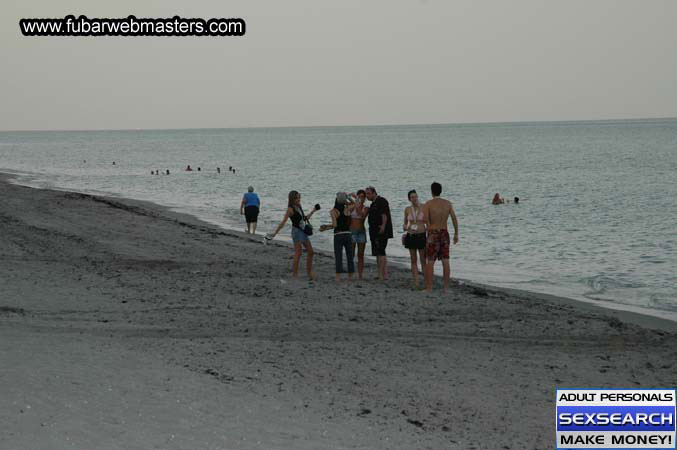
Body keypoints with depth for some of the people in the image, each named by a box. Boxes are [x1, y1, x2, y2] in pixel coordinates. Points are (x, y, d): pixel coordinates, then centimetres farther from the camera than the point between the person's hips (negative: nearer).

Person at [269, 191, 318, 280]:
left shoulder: (299, 207, 12)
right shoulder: (290, 209, -11)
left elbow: (305, 219, 26)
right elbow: (283, 222, -16)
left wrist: (313, 210, 22)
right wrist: (275, 233, -21)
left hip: (303, 231, 8)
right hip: (296, 231, -8)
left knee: (310, 252, 9)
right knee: (298, 253, -11)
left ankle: (309, 273, 18)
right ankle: (295, 273, -7)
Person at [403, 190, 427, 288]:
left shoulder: (424, 208, -3)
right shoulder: (407, 209, 5)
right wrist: (404, 227, -4)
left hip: (421, 235, -3)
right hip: (411, 236, 3)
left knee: (423, 260, -3)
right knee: (413, 260, 4)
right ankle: (416, 282, 7)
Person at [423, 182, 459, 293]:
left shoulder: (428, 204, -6)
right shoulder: (448, 203, 4)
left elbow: (426, 218, -20)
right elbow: (454, 218, 0)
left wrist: (430, 230, -11)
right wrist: (456, 234, 5)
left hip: (433, 234, -3)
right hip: (444, 233, 3)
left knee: (430, 262, 1)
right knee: (445, 261, 6)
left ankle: (429, 287, 0)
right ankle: (446, 287, 7)